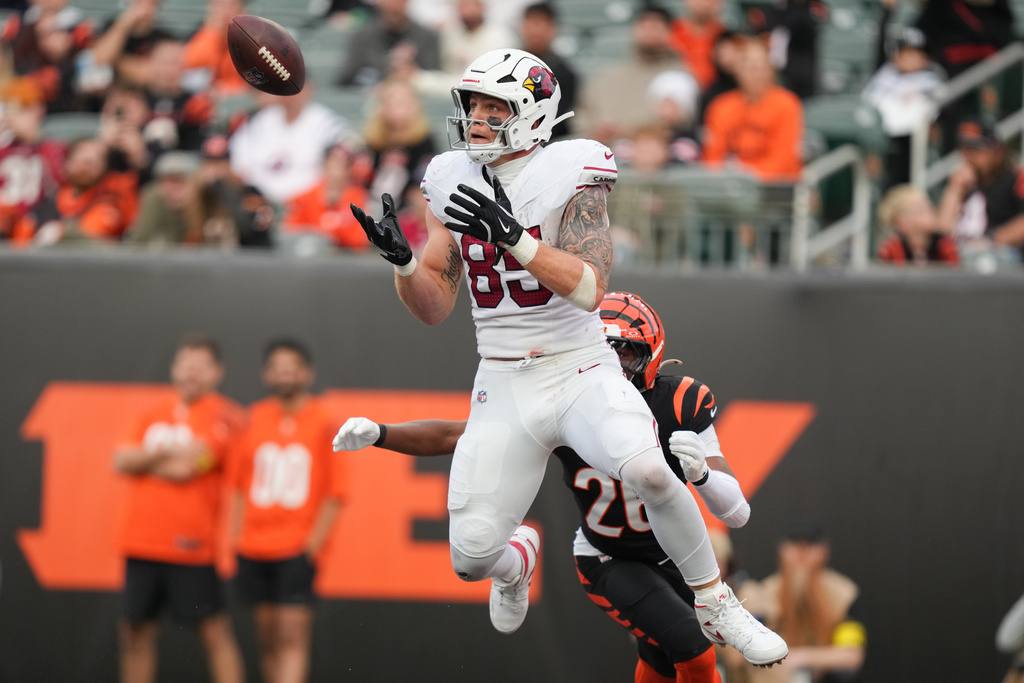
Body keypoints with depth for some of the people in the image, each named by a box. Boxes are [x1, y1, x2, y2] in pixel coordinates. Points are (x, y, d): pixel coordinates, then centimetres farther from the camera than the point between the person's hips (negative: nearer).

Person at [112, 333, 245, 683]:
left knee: (214, 630, -6)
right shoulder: (153, 415, 15)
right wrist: (163, 455, -8)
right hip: (141, 544, 6)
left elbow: (185, 467, -13)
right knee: (136, 630, 9)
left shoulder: (223, 415, -4)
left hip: (189, 546, -6)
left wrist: (143, 462, 2)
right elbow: (121, 462, 5)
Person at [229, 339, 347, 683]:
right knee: (268, 636, 8)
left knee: (292, 636, -11)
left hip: (299, 548, -4)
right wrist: (237, 539, 6)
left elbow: (335, 493, -3)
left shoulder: (323, 422, -3)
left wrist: (313, 545, -10)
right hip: (255, 548, 4)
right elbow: (239, 486, 14)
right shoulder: (253, 419, 8)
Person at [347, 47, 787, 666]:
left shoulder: (569, 174, -10)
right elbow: (435, 308, 5)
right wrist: (402, 259, -15)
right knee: (471, 558, -6)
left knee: (649, 471, -33)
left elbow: (589, 288, -22)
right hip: (504, 386, 4)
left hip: (582, 373, -4)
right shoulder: (454, 180, 4)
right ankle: (518, 559, 34)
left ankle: (716, 606, -10)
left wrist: (513, 236, -34)